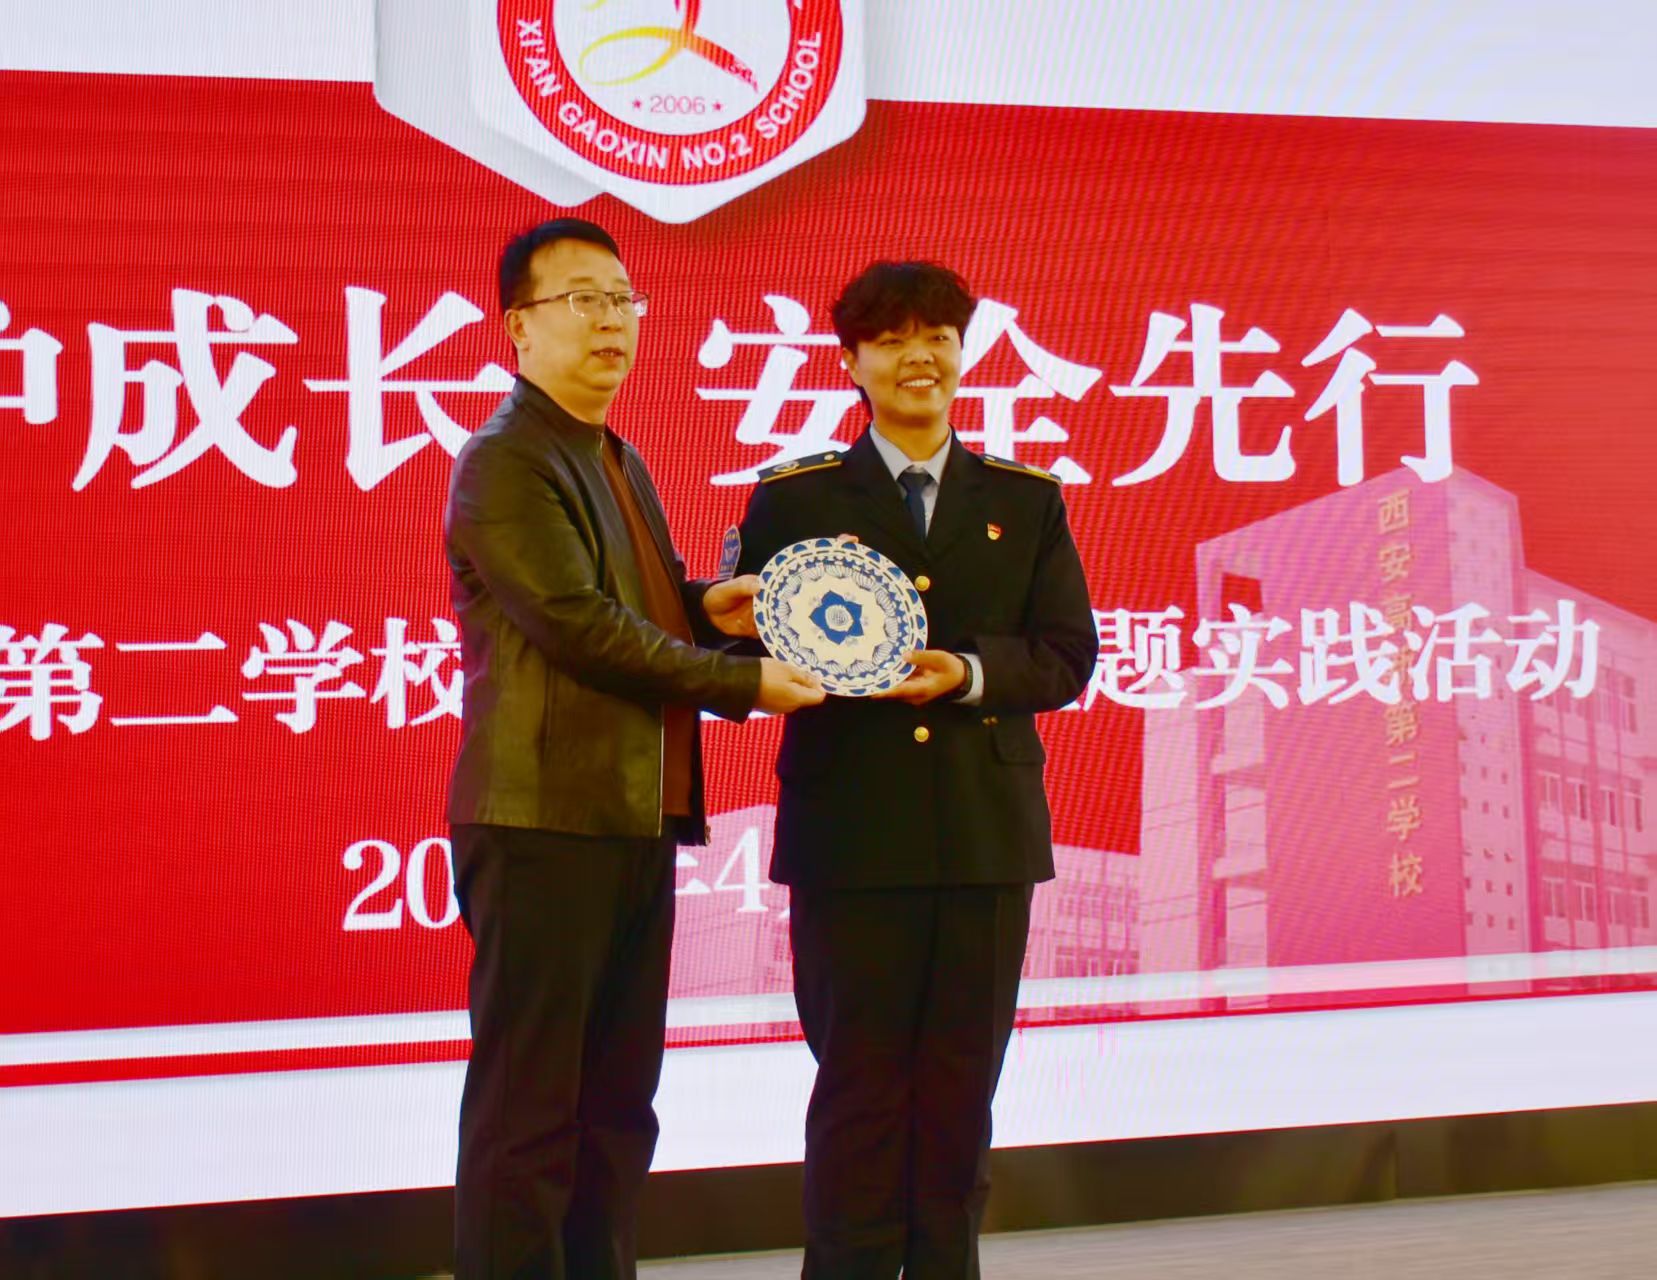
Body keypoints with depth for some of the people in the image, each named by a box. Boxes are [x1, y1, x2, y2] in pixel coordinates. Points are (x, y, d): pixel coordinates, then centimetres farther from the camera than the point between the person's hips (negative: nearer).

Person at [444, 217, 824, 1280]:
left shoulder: (623, 465, 19)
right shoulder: (507, 462, -10)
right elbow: (579, 625, -17)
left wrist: (703, 606, 4)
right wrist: (745, 684, -12)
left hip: (636, 821, 9)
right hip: (547, 823, -9)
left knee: (618, 1101, 12)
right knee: (529, 1107, -4)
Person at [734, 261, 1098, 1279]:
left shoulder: (1027, 500, 12)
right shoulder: (794, 497, 5)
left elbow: (1067, 657, 5)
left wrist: (967, 674, -12)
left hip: (989, 832, 2)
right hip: (852, 833, -2)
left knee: (962, 1090, 7)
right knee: (859, 1084, 1)